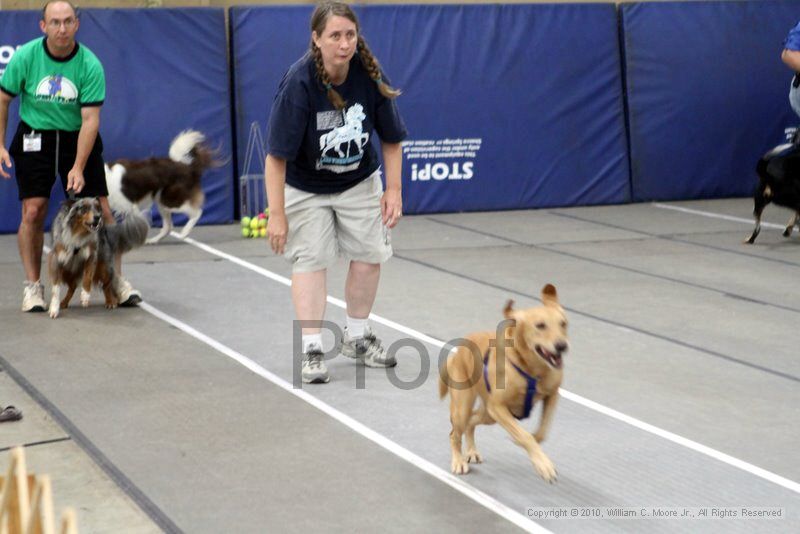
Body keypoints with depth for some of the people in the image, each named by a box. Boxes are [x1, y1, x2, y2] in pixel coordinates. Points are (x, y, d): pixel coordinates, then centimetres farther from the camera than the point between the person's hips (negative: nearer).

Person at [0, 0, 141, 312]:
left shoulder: (90, 65, -17)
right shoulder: (25, 57, -14)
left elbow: (90, 119, -18)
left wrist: (78, 167, -25)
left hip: (78, 137, 0)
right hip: (34, 137, 0)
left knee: (100, 209, -4)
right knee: (33, 211, -8)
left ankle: (116, 280, 8)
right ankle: (33, 286, 3)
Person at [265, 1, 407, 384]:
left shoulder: (370, 76, -19)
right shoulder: (298, 83, -30)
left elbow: (391, 138, -4)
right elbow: (277, 155, -28)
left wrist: (394, 189, -8)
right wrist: (277, 214, -29)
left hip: (359, 182, 4)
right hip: (305, 187, -4)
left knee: (369, 256, 5)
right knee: (310, 259, -10)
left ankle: (356, 338, 24)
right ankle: (312, 350, -6)